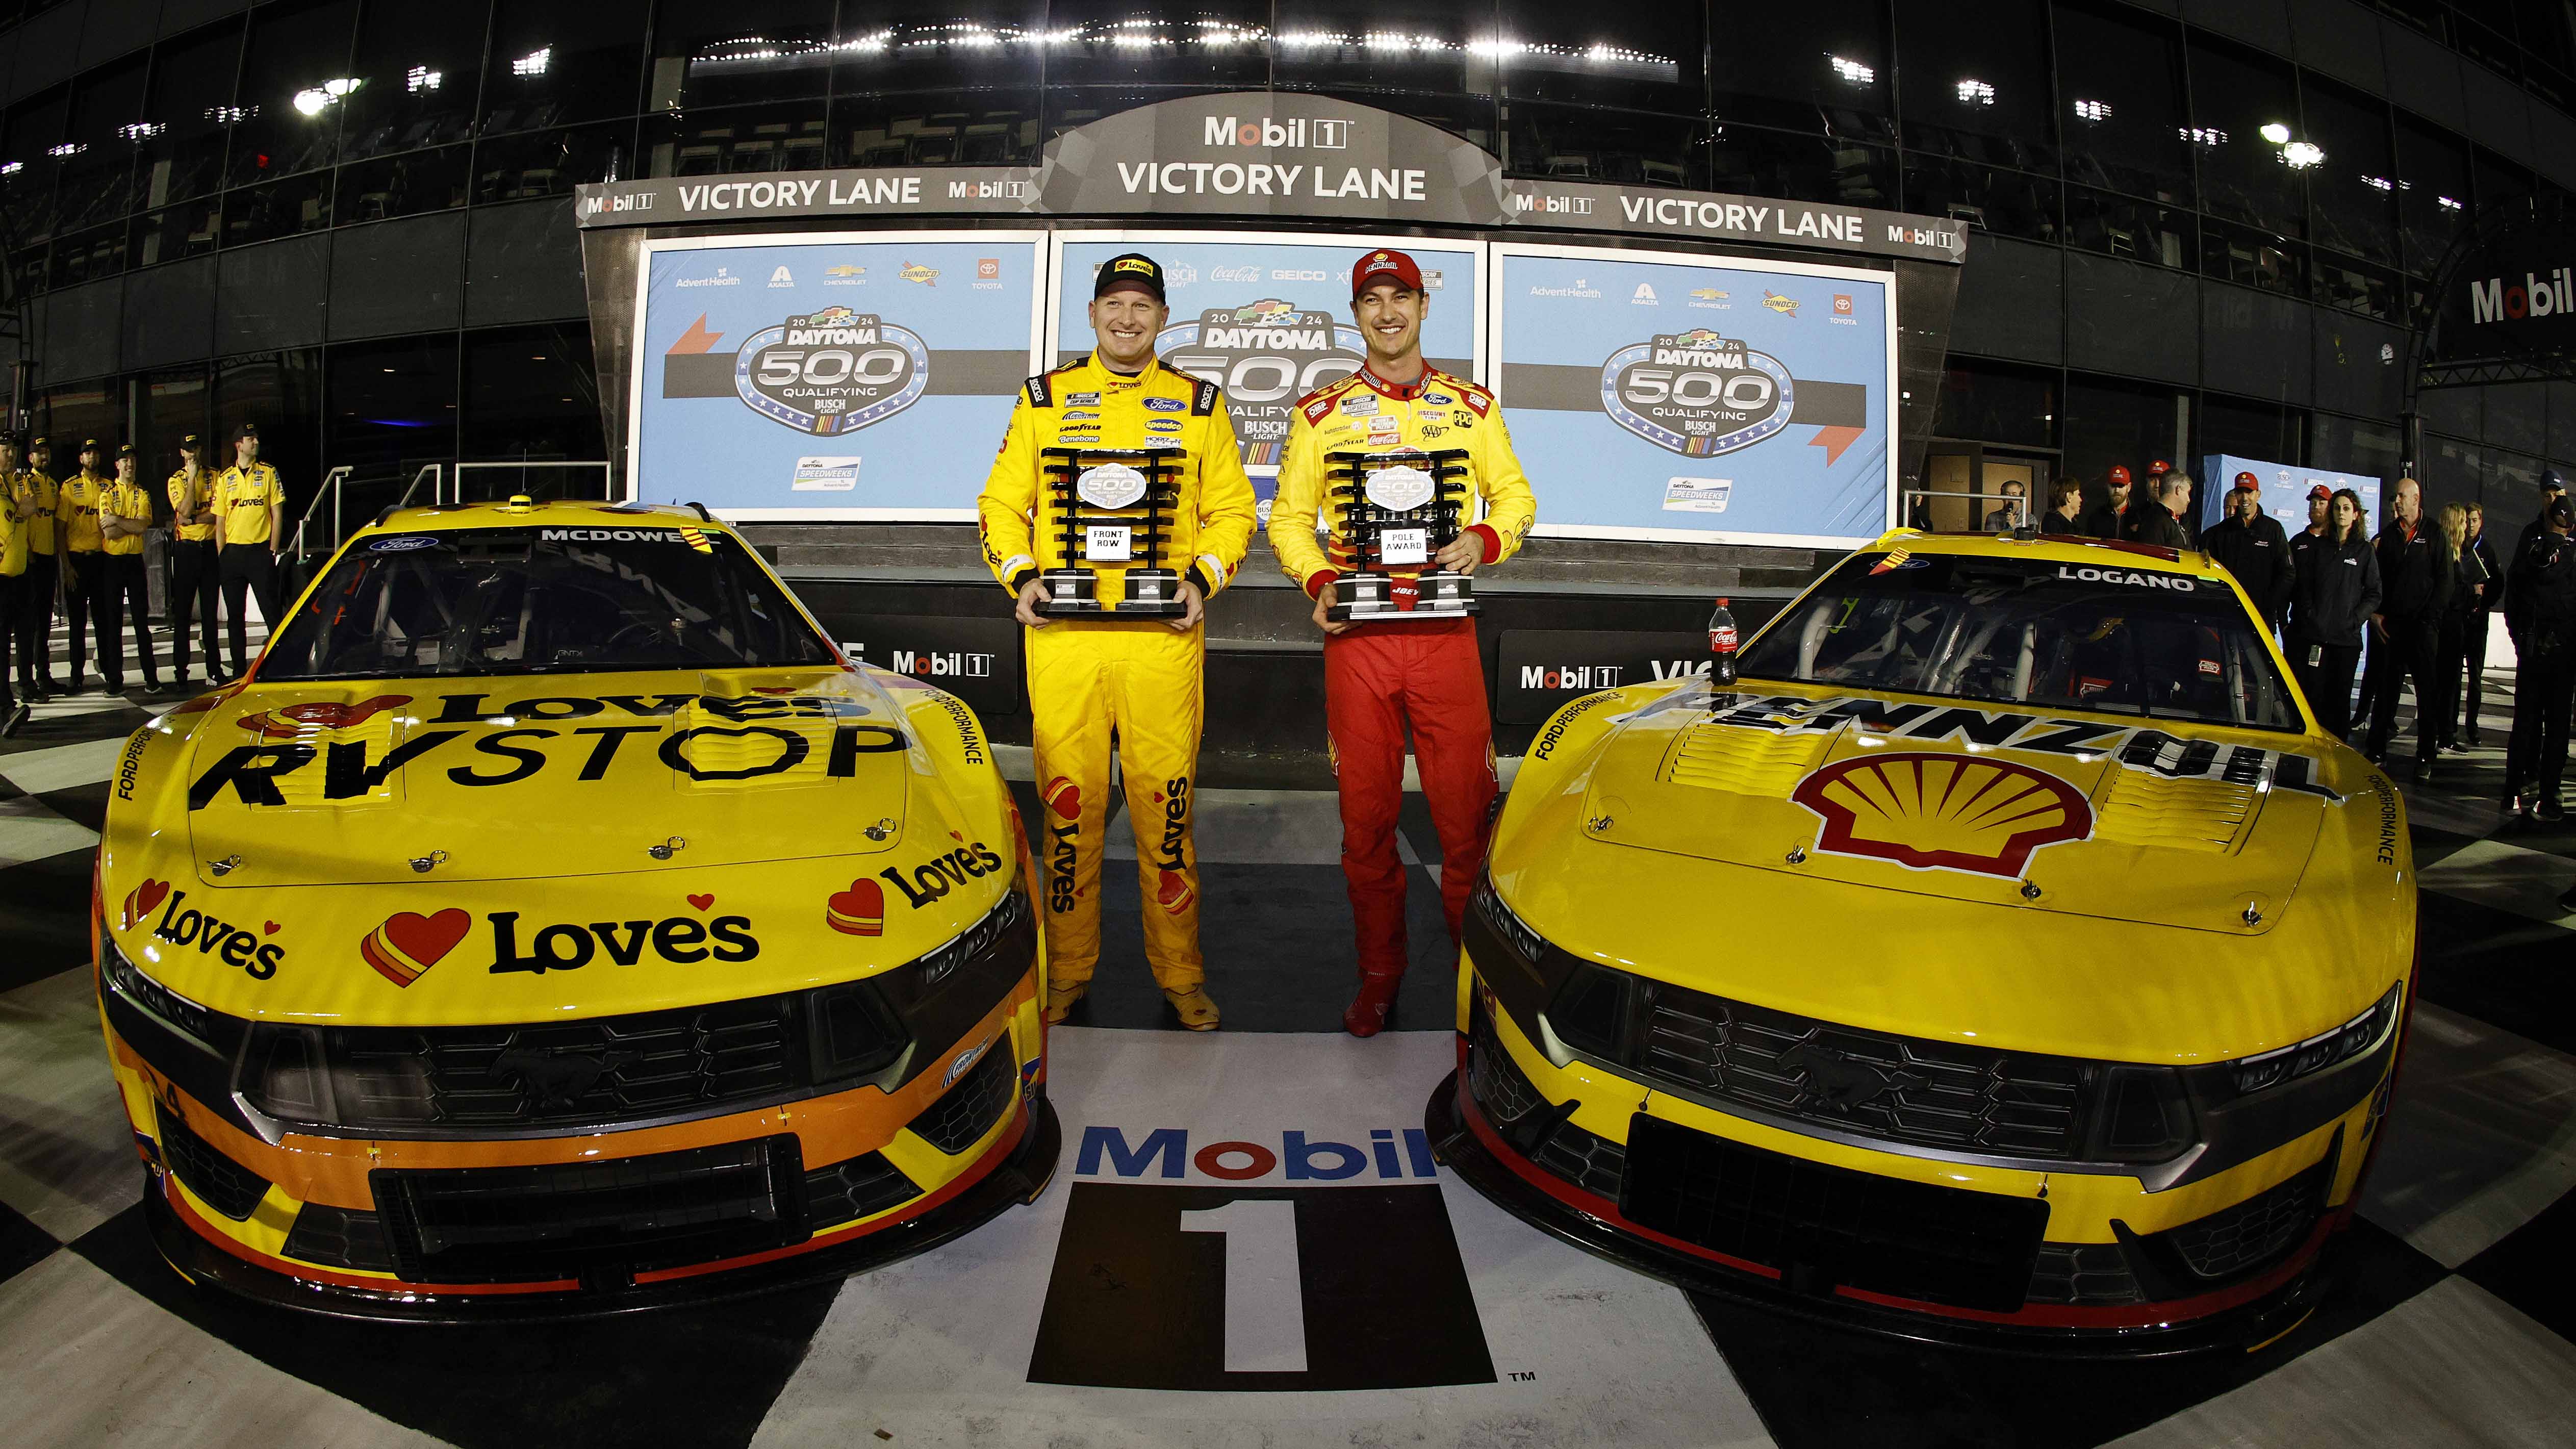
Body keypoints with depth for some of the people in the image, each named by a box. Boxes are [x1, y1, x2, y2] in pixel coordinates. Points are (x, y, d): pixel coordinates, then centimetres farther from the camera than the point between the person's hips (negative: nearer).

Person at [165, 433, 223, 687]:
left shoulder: (214, 477, 7)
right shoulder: (176, 481, 4)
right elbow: (185, 510, -12)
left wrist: (193, 520, -14)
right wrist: (192, 477, -10)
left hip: (210, 547, 1)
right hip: (186, 549, -1)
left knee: (210, 612, 5)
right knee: (182, 612, 0)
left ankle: (214, 670, 8)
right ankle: (180, 671, 2)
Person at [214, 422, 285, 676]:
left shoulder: (268, 473, 5)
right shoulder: (225, 479, 9)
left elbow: (277, 514, 2)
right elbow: (220, 521, 9)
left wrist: (272, 551, -5)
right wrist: (221, 557, 2)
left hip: (260, 551, -3)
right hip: (232, 552, 3)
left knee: (272, 612, -6)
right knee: (235, 616, 7)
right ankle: (239, 670, 14)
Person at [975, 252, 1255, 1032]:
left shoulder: (1199, 405, 12)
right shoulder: (1044, 399, 13)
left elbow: (1232, 508, 11)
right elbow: (1001, 503, 13)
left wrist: (1202, 579, -5)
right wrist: (1020, 576, -3)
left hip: (1164, 631, 0)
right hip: (1062, 627, 1)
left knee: (1165, 799, 0)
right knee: (1068, 799, 3)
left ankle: (1179, 972, 12)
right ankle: (1067, 970, 15)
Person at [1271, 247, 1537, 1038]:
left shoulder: (1470, 405, 11)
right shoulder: (1321, 413, 9)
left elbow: (1515, 494, 14)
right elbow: (1288, 518, 11)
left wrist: (1486, 541, -7)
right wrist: (1318, 580, -7)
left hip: (1446, 631, 0)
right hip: (1356, 635, 0)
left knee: (1464, 808, 0)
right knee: (1366, 813, 5)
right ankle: (1380, 973, 19)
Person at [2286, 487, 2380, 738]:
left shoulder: (2365, 551, 7)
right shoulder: (2317, 546, 11)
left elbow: (2374, 594, 5)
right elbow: (2302, 586, 9)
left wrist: (2355, 619, -8)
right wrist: (2308, 615, -4)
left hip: (2347, 637, -1)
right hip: (2313, 633, 1)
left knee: (2339, 698, 2)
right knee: (2311, 694, -2)